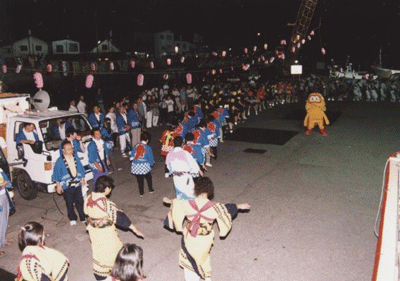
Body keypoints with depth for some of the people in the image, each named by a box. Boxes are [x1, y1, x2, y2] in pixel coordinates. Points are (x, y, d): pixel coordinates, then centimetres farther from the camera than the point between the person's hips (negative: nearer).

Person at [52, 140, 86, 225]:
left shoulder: (75, 157, 0)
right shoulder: (60, 161, -12)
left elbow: (80, 168, 12)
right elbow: (56, 174, -5)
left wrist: (82, 179, 15)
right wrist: (58, 185, -3)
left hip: (77, 184, 3)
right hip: (66, 186, -3)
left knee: (80, 201, 10)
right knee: (69, 203, 10)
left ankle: (83, 217, 25)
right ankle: (72, 219, 29)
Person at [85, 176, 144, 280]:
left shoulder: (89, 198, -11)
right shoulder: (107, 203, -30)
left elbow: (87, 212, 6)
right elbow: (120, 217, -24)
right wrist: (135, 229, -14)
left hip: (93, 230, 7)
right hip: (106, 233, -7)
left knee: (98, 250, 24)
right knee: (113, 250, 15)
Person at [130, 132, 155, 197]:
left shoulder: (135, 146, -2)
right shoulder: (148, 148, -13)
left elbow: (132, 156, 7)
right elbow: (151, 158, -5)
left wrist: (133, 160, 23)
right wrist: (151, 164, 12)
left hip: (136, 166, 3)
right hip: (145, 166, -3)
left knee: (139, 179, 16)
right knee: (148, 178, 21)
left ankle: (141, 192, 24)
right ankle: (150, 189, 34)